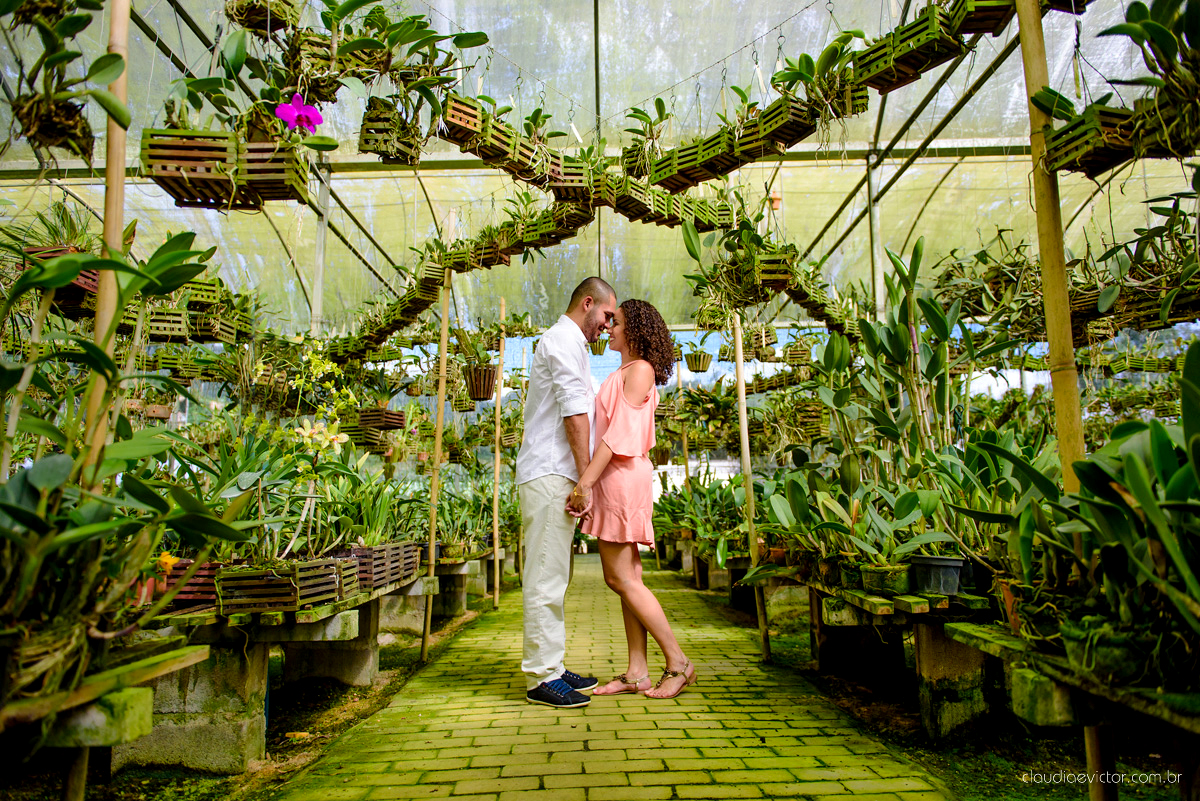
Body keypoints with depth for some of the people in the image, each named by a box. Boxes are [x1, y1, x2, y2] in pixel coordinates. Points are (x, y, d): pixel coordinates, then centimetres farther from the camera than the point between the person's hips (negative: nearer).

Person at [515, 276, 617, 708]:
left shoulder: (568, 344, 27)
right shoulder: (563, 340, -6)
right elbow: (575, 413, -13)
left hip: (555, 477, 11)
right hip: (549, 475, -11)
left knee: (553, 578, 11)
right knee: (546, 577, -9)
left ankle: (551, 667, 17)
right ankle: (541, 676, -4)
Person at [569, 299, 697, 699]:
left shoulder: (640, 370, -6)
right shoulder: (621, 374, 21)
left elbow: (620, 432, -16)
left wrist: (585, 482, -20)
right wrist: (589, 482, 15)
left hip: (622, 477, -9)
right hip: (612, 479, 9)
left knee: (622, 578, -8)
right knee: (624, 578, 6)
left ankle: (678, 663, 0)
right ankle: (637, 672, 9)